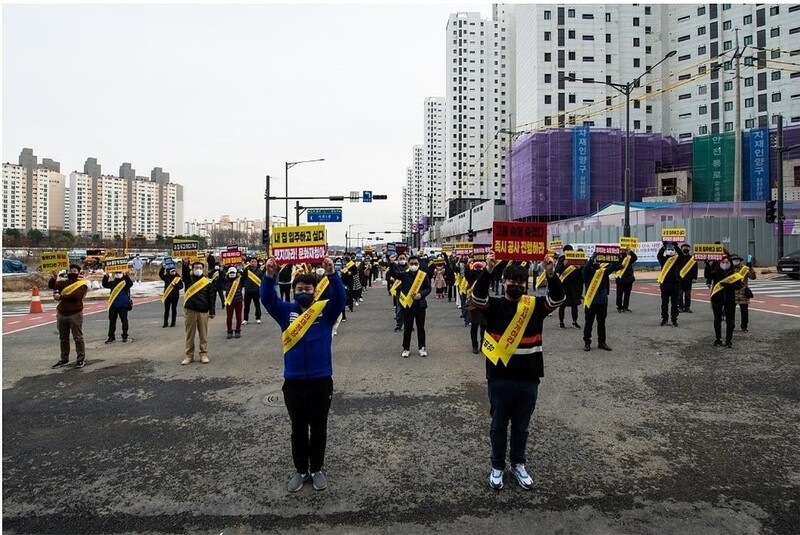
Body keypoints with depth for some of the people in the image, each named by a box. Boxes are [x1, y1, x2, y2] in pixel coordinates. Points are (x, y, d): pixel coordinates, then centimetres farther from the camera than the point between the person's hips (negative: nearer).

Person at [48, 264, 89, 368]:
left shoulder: (82, 284, -5)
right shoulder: (63, 282, 11)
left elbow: (75, 296, -20)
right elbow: (51, 286, -4)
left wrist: (60, 297, -17)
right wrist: (53, 277, -21)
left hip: (75, 314, -6)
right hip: (61, 314, 6)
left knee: (78, 337, -2)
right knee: (63, 338, 14)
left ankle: (81, 359, 5)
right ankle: (64, 359, 24)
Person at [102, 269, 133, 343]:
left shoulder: (126, 281, -2)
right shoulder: (112, 283, 10)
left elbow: (130, 284, -21)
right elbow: (105, 285, 1)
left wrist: (125, 275, -32)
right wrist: (106, 276, -13)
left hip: (123, 305, -4)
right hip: (113, 305, 4)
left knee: (124, 321, 3)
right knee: (112, 322, 8)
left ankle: (125, 336, 13)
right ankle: (111, 337, 15)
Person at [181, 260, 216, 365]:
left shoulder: (208, 282, 6)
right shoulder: (189, 279, 6)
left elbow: (212, 297, 5)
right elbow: (185, 273, -18)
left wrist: (212, 311, 1)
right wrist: (185, 264, -38)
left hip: (203, 311, 0)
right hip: (190, 310, 0)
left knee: (203, 334, 5)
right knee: (190, 334, 6)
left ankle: (204, 354, 13)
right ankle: (189, 355, 13)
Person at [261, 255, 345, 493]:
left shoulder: (326, 311, -1)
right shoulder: (286, 312, 2)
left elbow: (339, 297, -17)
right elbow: (267, 299, -11)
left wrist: (332, 274, -34)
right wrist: (269, 275, -29)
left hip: (321, 380, -1)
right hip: (293, 381, 1)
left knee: (319, 428, 13)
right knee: (298, 429, 15)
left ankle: (317, 469, 31)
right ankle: (300, 470, 32)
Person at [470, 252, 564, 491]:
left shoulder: (535, 306, 1)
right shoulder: (494, 306, -5)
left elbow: (558, 298, -15)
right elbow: (477, 296, -24)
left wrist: (551, 274, -32)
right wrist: (488, 270, -38)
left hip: (528, 378, 2)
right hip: (500, 377, -2)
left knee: (522, 425, 18)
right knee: (499, 424, 14)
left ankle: (518, 464, 37)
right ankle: (497, 466, 31)